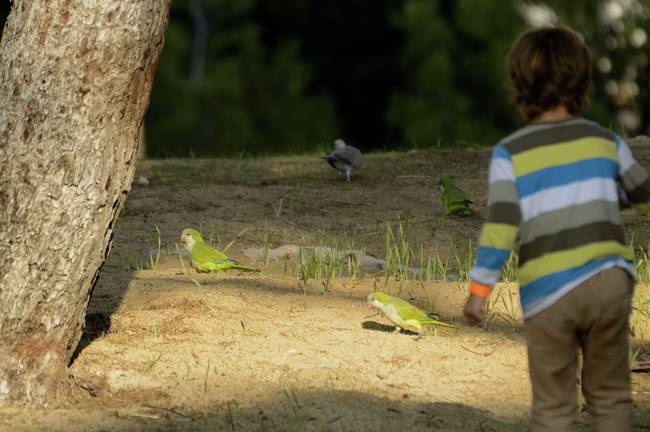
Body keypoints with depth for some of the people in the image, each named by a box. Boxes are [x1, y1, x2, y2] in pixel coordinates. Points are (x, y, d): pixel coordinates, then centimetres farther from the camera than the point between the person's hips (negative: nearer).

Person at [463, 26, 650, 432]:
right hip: (608, 278, 2)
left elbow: (501, 226, -10)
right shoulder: (605, 140, 6)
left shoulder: (510, 153, -4)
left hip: (548, 291, -2)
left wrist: (479, 288, -2)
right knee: (610, 397, 16)